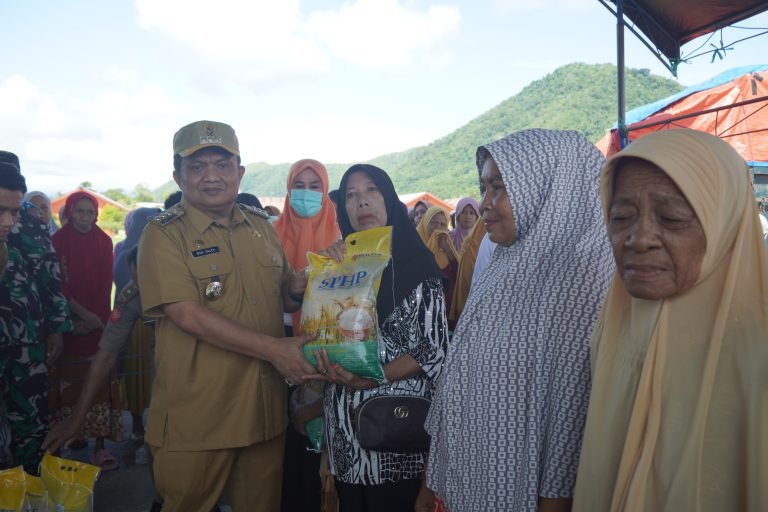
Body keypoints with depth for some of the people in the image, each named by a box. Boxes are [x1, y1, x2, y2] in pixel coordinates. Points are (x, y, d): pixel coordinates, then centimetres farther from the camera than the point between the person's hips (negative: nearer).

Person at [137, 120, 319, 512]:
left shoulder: (261, 226, 7)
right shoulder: (164, 234, -9)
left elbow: (284, 298, 17)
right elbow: (189, 315, -20)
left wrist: (298, 290, -7)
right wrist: (274, 349, -22)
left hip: (264, 409, 5)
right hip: (194, 417, -4)